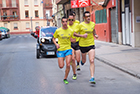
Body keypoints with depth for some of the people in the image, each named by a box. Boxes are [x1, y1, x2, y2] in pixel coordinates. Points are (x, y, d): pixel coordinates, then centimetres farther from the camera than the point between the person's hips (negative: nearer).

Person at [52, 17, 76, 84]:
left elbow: (74, 40, 9)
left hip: (68, 49, 1)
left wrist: (73, 40, -15)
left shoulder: (71, 31, -1)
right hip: (60, 50, 0)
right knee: (61, 66, 0)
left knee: (68, 65, -10)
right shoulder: (58, 31, -4)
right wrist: (56, 44, -11)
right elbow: (53, 38, 8)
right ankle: (62, 60, 38)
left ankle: (65, 79, 11)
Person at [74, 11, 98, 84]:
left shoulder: (93, 24, 3)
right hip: (83, 45, -1)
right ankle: (82, 61, 57)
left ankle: (92, 78, -12)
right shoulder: (81, 25, -10)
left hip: (91, 45, 1)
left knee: (92, 61, -13)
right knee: (84, 61, 17)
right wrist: (82, 35, -19)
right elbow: (74, 33, -6)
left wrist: (95, 35, 8)